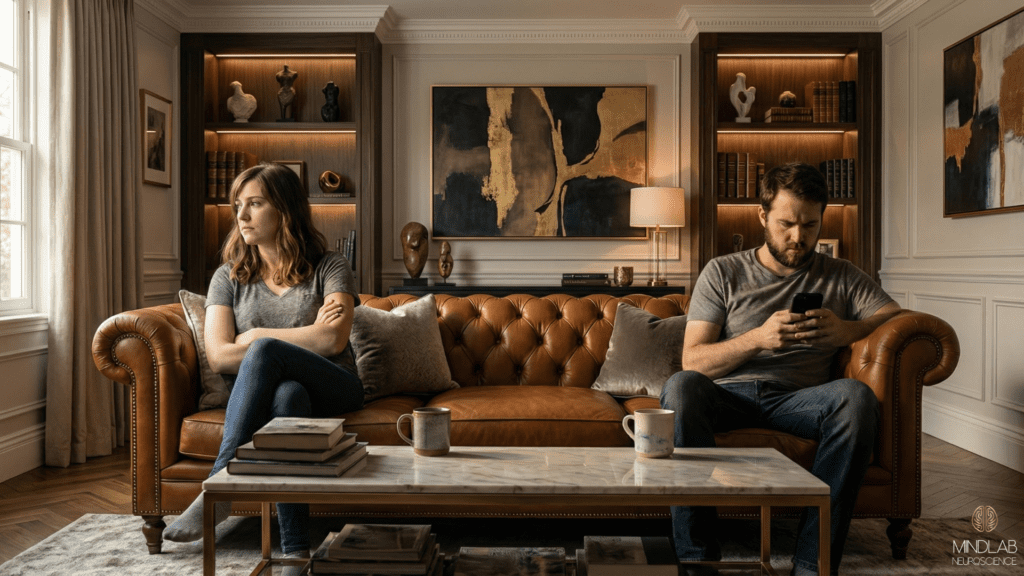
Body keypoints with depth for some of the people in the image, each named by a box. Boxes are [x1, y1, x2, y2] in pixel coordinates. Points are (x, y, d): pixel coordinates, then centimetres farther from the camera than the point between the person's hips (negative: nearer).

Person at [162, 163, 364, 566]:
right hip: (272, 393, 2)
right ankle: (295, 549, -42)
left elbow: (332, 341, -12)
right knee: (288, 394, -37)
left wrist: (255, 337, -4)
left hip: (332, 390, -1)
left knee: (264, 350, -32)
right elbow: (219, 358, -1)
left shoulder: (329, 267, 5)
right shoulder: (228, 276, 13)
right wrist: (308, 335, -7)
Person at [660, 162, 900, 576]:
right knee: (681, 387, -35)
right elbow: (692, 361, 2)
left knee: (856, 395, -31)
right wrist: (758, 338, -14)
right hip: (727, 394, -1)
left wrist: (847, 331, -11)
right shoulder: (723, 273, 11)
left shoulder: (840, 277, 18)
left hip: (796, 398, 1)